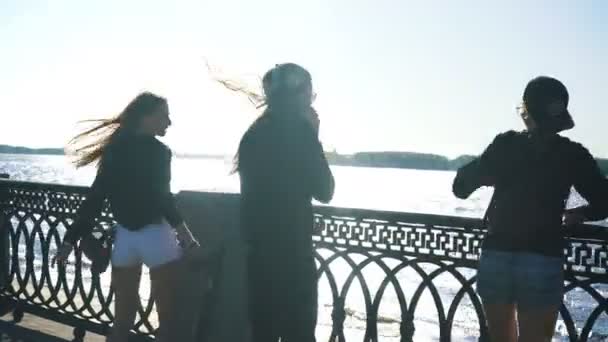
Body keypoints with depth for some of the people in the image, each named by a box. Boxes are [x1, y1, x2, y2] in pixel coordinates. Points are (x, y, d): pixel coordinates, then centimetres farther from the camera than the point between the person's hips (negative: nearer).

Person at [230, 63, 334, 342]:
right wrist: (314, 136, -2)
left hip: (259, 248, 7)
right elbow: (324, 191, -4)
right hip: (290, 250, -7)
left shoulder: (255, 132, 8)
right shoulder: (299, 130, -13)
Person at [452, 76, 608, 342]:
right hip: (543, 263, -2)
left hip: (496, 257, 2)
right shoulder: (573, 155, -2)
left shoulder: (506, 145, 0)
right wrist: (577, 214, 17)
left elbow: (461, 186, 4)